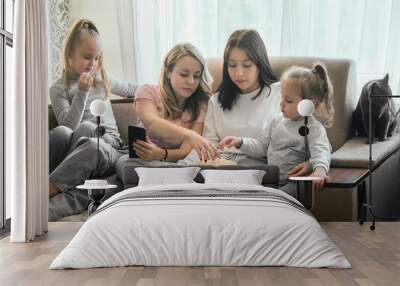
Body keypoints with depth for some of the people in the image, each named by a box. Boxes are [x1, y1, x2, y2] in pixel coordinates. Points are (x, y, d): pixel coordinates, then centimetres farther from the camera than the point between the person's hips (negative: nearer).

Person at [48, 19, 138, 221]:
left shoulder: (102, 80, 20)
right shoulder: (58, 89, 8)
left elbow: (131, 90, 36)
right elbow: (69, 126, -7)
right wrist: (82, 93, -11)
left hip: (108, 143, 1)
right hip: (75, 147, -1)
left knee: (85, 127, -35)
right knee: (61, 131, -36)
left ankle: (46, 190, -39)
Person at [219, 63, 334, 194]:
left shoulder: (313, 128, -8)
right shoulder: (278, 121, 12)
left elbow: (320, 151, -24)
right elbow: (261, 146, 20)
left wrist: (320, 169, -46)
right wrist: (240, 142, 3)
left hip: (293, 182, -6)